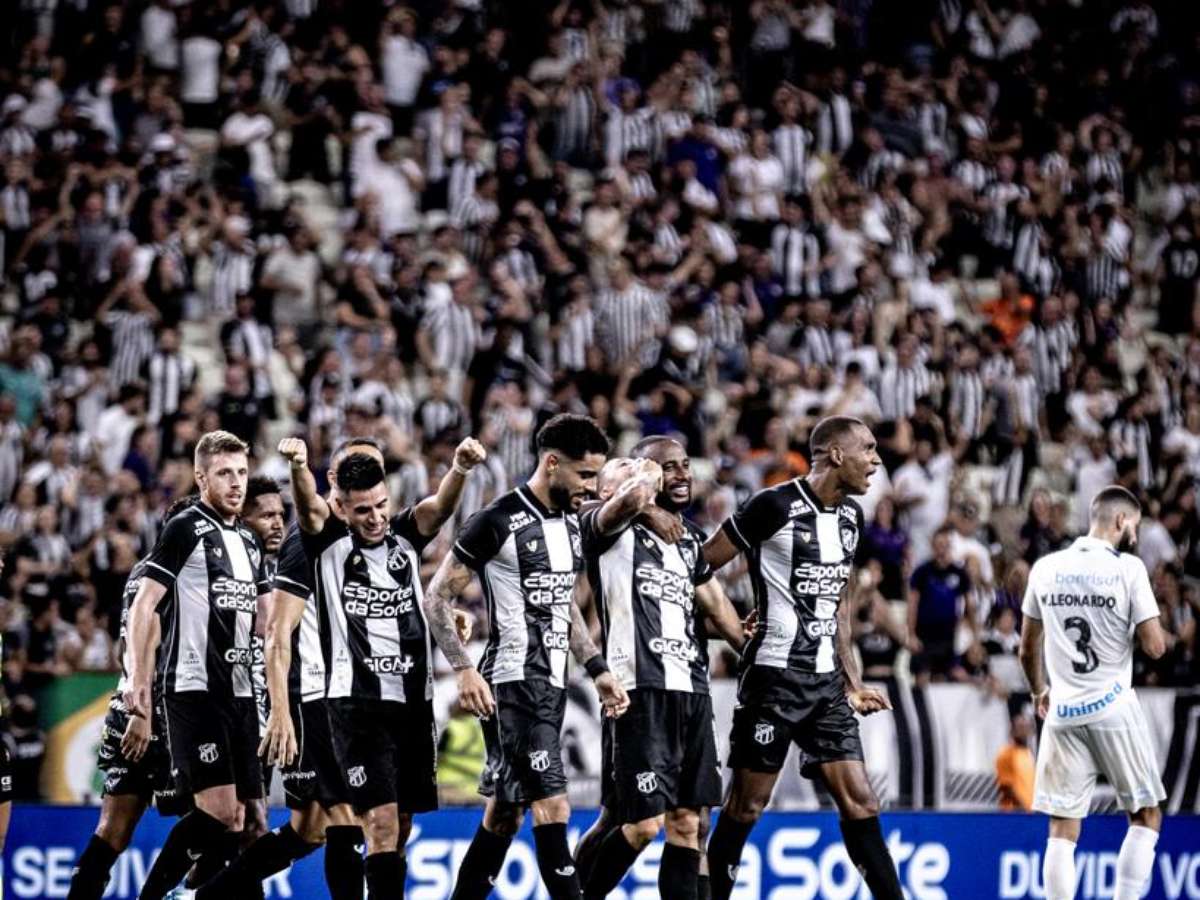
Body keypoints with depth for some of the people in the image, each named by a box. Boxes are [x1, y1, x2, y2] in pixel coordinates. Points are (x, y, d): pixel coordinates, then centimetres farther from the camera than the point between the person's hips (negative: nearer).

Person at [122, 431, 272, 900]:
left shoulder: (249, 541, 17)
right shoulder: (186, 528, -5)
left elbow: (266, 619, 24)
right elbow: (143, 605, -8)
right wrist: (138, 677, -15)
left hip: (239, 690, 8)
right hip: (194, 687, -8)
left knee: (235, 819, 4)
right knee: (218, 810, -15)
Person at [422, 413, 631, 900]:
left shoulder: (570, 522, 12)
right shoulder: (499, 521, -12)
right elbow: (436, 597, -10)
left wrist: (597, 669, 18)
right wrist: (464, 670, -19)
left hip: (551, 685, 8)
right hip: (512, 685, -8)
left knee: (505, 813, 12)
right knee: (553, 808, -14)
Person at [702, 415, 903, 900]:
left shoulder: (850, 516, 11)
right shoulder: (775, 506, -13)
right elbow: (699, 567, -8)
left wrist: (852, 682, 18)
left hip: (825, 680, 7)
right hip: (775, 676, -7)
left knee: (859, 800, 2)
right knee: (746, 805, 0)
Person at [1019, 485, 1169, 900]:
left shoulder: (1045, 568, 6)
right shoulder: (1128, 568, -8)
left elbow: (1027, 649, 15)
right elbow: (1155, 646, -10)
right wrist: (1149, 630, 12)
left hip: (1062, 711, 4)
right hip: (1113, 709, -4)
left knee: (1062, 829, 4)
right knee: (1146, 817, 11)